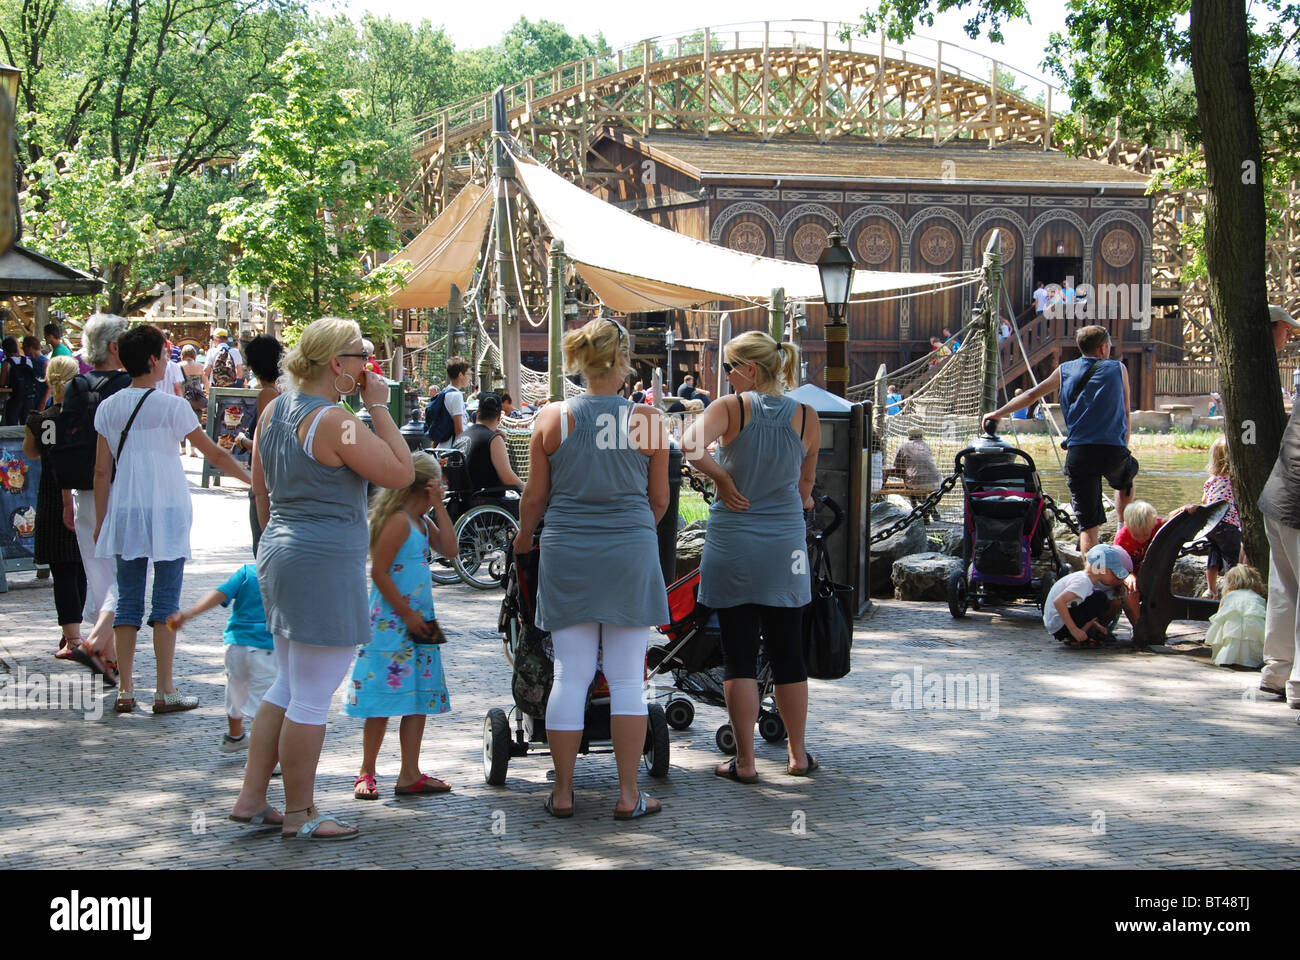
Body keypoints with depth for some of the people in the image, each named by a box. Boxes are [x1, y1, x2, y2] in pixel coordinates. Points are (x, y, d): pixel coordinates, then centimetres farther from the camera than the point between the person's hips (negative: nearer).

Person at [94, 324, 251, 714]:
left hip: (124, 513, 4)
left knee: (128, 601, 8)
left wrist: (101, 521, 12)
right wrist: (251, 478, 10)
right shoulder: (171, 406, -8)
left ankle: (125, 690, 8)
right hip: (166, 512, -4)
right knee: (166, 601, 1)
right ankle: (165, 691, 2)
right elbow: (214, 453, -3)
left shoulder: (108, 408, 4)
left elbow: (102, 470, 5)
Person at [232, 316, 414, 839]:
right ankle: (299, 813, 8)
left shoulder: (274, 411, 10)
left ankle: (251, 797, 23)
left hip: (279, 556, 10)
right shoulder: (333, 422, -18)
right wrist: (379, 407, -10)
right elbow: (401, 472, -16)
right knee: (311, 699, 0)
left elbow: (261, 488, 18)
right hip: (326, 565, -10)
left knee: (287, 687, 19)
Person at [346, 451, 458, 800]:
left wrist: (439, 507, 3)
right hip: (391, 624, -9)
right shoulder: (398, 521, -14)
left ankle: (410, 775, 11)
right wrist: (407, 614, -16)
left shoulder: (421, 521, 14)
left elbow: (448, 549, 6)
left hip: (415, 622, 9)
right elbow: (379, 572, -17)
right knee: (384, 700, -3)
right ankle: (366, 774, 6)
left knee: (419, 700, 7)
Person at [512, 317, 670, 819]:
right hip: (630, 554, -1)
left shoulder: (552, 418, -2)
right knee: (626, 678, 4)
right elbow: (659, 500, 6)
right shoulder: (648, 420, -3)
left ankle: (562, 792, 11)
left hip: (567, 553, 1)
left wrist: (523, 537, 25)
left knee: (570, 676, 5)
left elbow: (535, 496, 6)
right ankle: (628, 794, 8)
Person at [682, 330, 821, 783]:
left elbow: (691, 446, -26)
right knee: (788, 655, 12)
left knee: (738, 656, 4)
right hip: (785, 549, 2)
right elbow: (805, 487, 11)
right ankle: (798, 756, 22)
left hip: (733, 546, -2)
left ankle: (745, 761, 6)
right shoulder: (806, 417, 1)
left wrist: (722, 479, -11)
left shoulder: (730, 408, -8)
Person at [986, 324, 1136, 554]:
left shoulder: (1065, 371, 15)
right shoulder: (1118, 369, 12)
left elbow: (1033, 395, 16)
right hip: (1113, 450, 0)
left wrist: (999, 413, 26)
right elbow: (1125, 413, 16)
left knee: (1088, 524, 3)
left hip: (1078, 452, 1)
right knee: (1126, 478, 35)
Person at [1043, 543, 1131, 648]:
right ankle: (1074, 638, -15)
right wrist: (1074, 630, -30)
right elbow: (1058, 601, -32)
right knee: (1100, 598, -19)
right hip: (1060, 627, -10)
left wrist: (1096, 625, 10)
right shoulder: (1083, 581, -19)